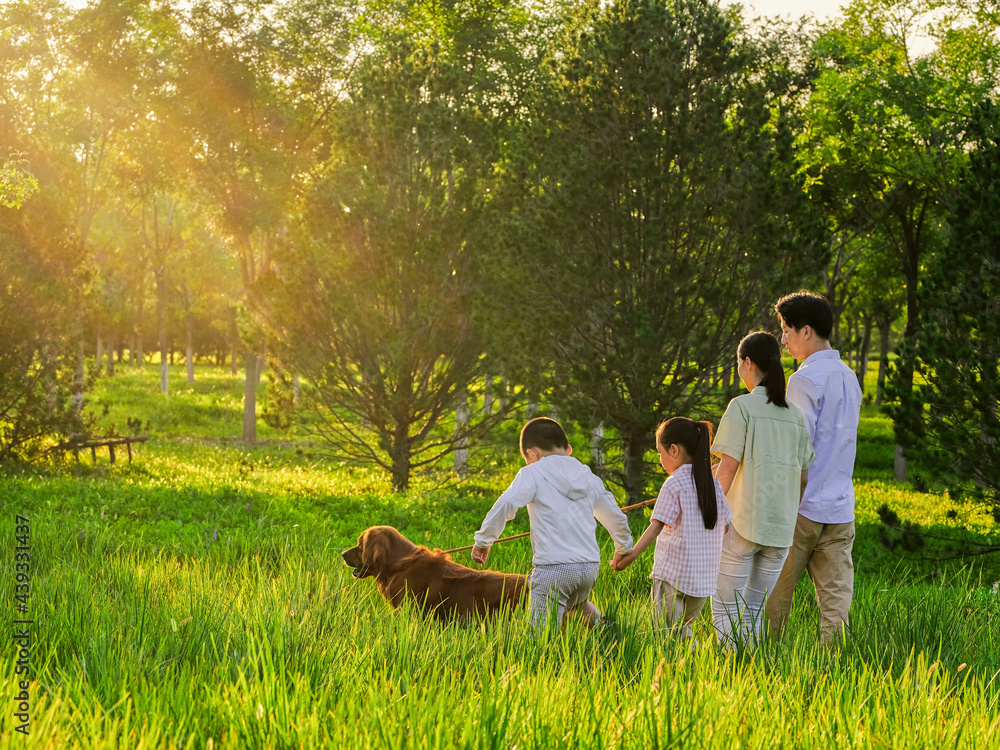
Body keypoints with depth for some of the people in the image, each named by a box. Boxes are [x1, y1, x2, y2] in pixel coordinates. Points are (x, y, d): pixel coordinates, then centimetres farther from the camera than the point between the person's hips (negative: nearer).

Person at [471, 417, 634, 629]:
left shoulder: (532, 474, 2)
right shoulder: (589, 478, 19)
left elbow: (505, 505, -14)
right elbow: (616, 519, 29)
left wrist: (483, 540, -4)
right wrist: (624, 548, 47)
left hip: (553, 567, -6)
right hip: (590, 566, 6)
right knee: (577, 604, 36)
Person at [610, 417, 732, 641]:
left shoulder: (674, 484, -10)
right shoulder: (713, 483, 9)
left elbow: (657, 525, -16)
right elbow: (727, 525, 14)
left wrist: (631, 555, -15)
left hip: (673, 574, -6)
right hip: (705, 577, 6)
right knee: (682, 630, 19)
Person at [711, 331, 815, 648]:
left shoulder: (742, 406, -7)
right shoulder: (796, 414, 10)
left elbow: (728, 467, -11)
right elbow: (804, 476, 11)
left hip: (743, 521, -5)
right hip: (781, 526, 5)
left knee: (724, 607, 2)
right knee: (753, 610, 13)